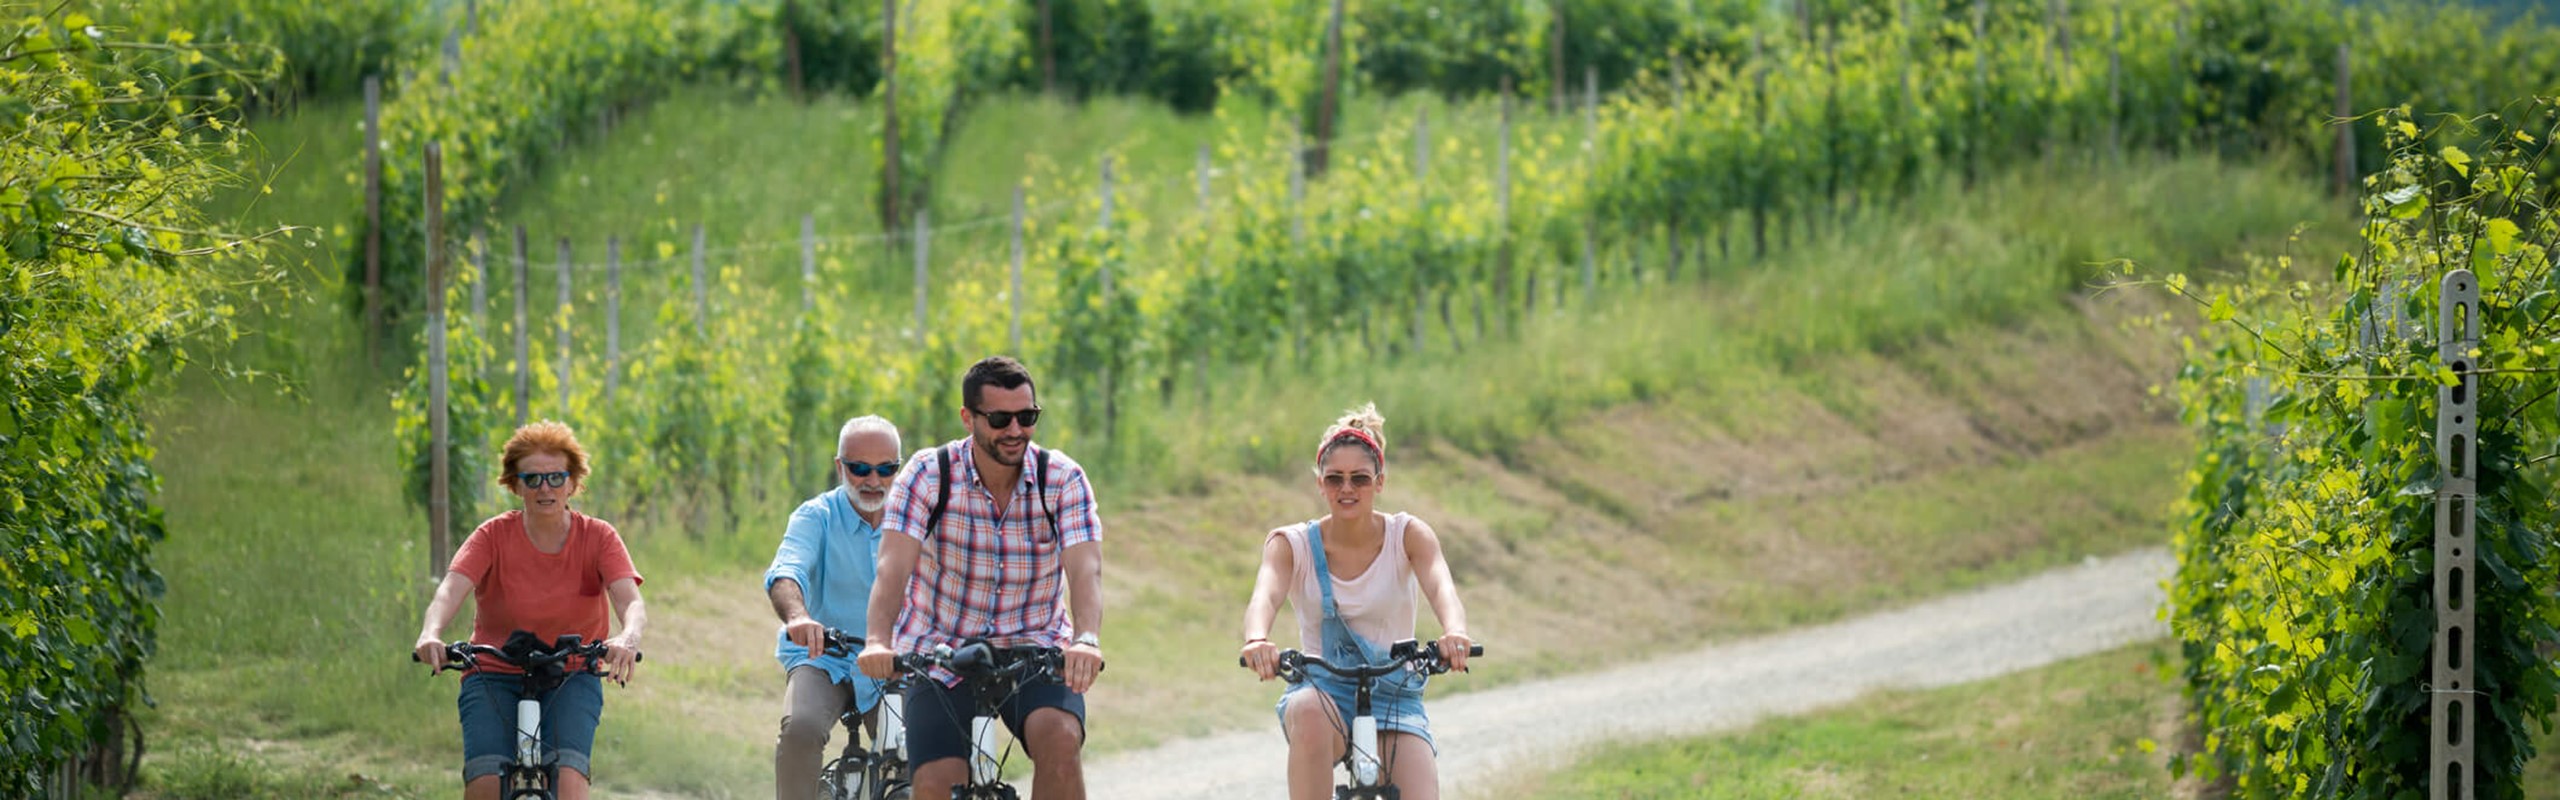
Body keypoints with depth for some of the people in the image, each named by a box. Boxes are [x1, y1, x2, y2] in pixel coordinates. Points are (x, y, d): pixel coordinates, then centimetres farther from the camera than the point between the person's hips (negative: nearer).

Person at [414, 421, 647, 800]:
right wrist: (431, 633, -45)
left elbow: (631, 602, -19)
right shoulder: (494, 536, -6)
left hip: (571, 680, 0)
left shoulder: (598, 538, -5)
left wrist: (628, 639, -44)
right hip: (495, 678, 0)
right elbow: (451, 589, -22)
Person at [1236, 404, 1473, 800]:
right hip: (1323, 690, -1)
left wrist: (1454, 633, -46)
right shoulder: (1291, 544, -4)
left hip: (1394, 696, 1)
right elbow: (1265, 594, -24)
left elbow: (1441, 587, -22)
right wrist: (1256, 640, -48)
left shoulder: (1408, 535, -3)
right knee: (1309, 713, -38)